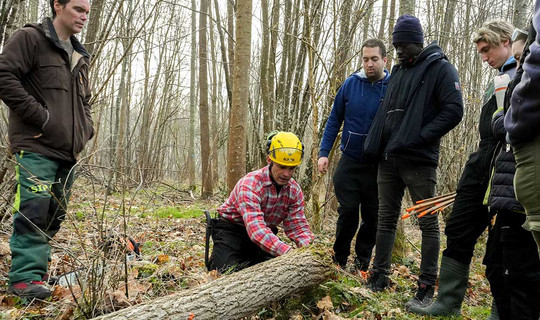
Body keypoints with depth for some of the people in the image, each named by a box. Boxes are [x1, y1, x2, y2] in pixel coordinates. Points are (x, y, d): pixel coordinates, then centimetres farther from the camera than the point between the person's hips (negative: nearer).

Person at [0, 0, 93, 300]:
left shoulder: (81, 57, 22)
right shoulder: (30, 38, -1)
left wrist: (86, 129, 12)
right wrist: (41, 117, -16)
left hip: (68, 151, 8)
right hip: (36, 146, -7)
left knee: (55, 214, 8)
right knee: (34, 210, -14)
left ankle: (32, 267, 19)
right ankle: (25, 277, -9)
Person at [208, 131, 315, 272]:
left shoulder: (295, 190, -10)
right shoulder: (250, 184, -32)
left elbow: (298, 226, -12)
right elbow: (256, 228, -43)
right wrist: (288, 252, -56)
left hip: (266, 233, 6)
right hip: (231, 229, -5)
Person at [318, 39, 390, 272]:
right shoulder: (351, 84, -1)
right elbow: (334, 120, 6)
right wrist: (324, 153, -2)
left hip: (378, 166, 0)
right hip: (350, 163, 1)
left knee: (372, 217, 9)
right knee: (348, 213, 1)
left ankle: (362, 263, 26)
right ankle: (339, 260, 18)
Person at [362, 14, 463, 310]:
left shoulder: (439, 68, -3)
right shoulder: (398, 71, 18)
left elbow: (454, 109, -11)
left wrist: (421, 136, -17)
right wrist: (375, 146, 14)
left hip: (418, 161, -7)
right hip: (388, 159, 7)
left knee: (428, 223, 0)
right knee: (386, 219, 11)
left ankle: (426, 288, 7)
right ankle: (379, 276, 22)